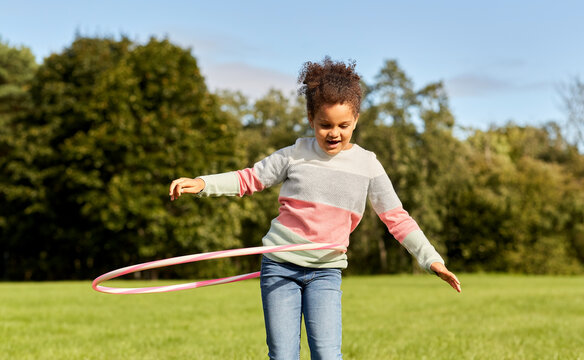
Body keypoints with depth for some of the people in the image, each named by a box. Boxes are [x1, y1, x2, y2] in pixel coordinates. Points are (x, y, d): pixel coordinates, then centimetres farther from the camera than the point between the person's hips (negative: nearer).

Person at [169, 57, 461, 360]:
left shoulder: (367, 165, 1)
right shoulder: (295, 155, 0)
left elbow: (396, 218, 2)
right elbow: (250, 179, 8)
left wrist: (430, 259, -5)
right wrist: (201, 183, -4)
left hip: (325, 271, 0)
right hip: (279, 266, 0)